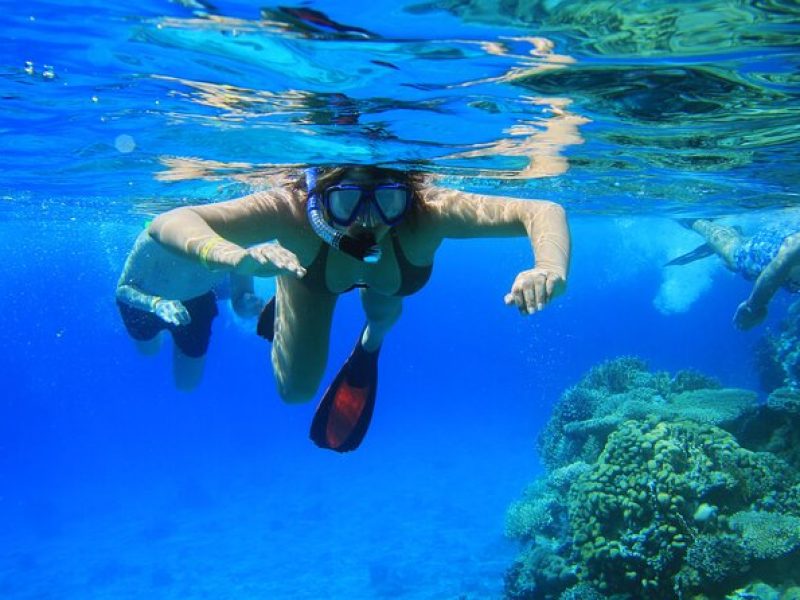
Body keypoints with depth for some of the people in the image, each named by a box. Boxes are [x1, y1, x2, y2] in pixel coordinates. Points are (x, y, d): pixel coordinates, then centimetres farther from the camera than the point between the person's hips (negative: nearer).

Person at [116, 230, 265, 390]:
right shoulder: (154, 240, -44)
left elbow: (240, 304, -28)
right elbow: (122, 289, -36)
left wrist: (250, 304, -53)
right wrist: (156, 304, -56)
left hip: (196, 304, 1)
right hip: (143, 301, -1)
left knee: (188, 384, 18)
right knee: (148, 351, 30)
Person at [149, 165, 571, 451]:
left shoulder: (427, 213, -45)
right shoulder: (292, 210, -46)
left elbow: (544, 211, -50)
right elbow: (167, 223, -54)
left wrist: (550, 269, -72)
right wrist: (234, 256, -75)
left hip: (393, 272, 1)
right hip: (310, 267, 0)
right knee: (295, 390, 10)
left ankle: (370, 345, 52)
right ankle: (282, 307, 37)